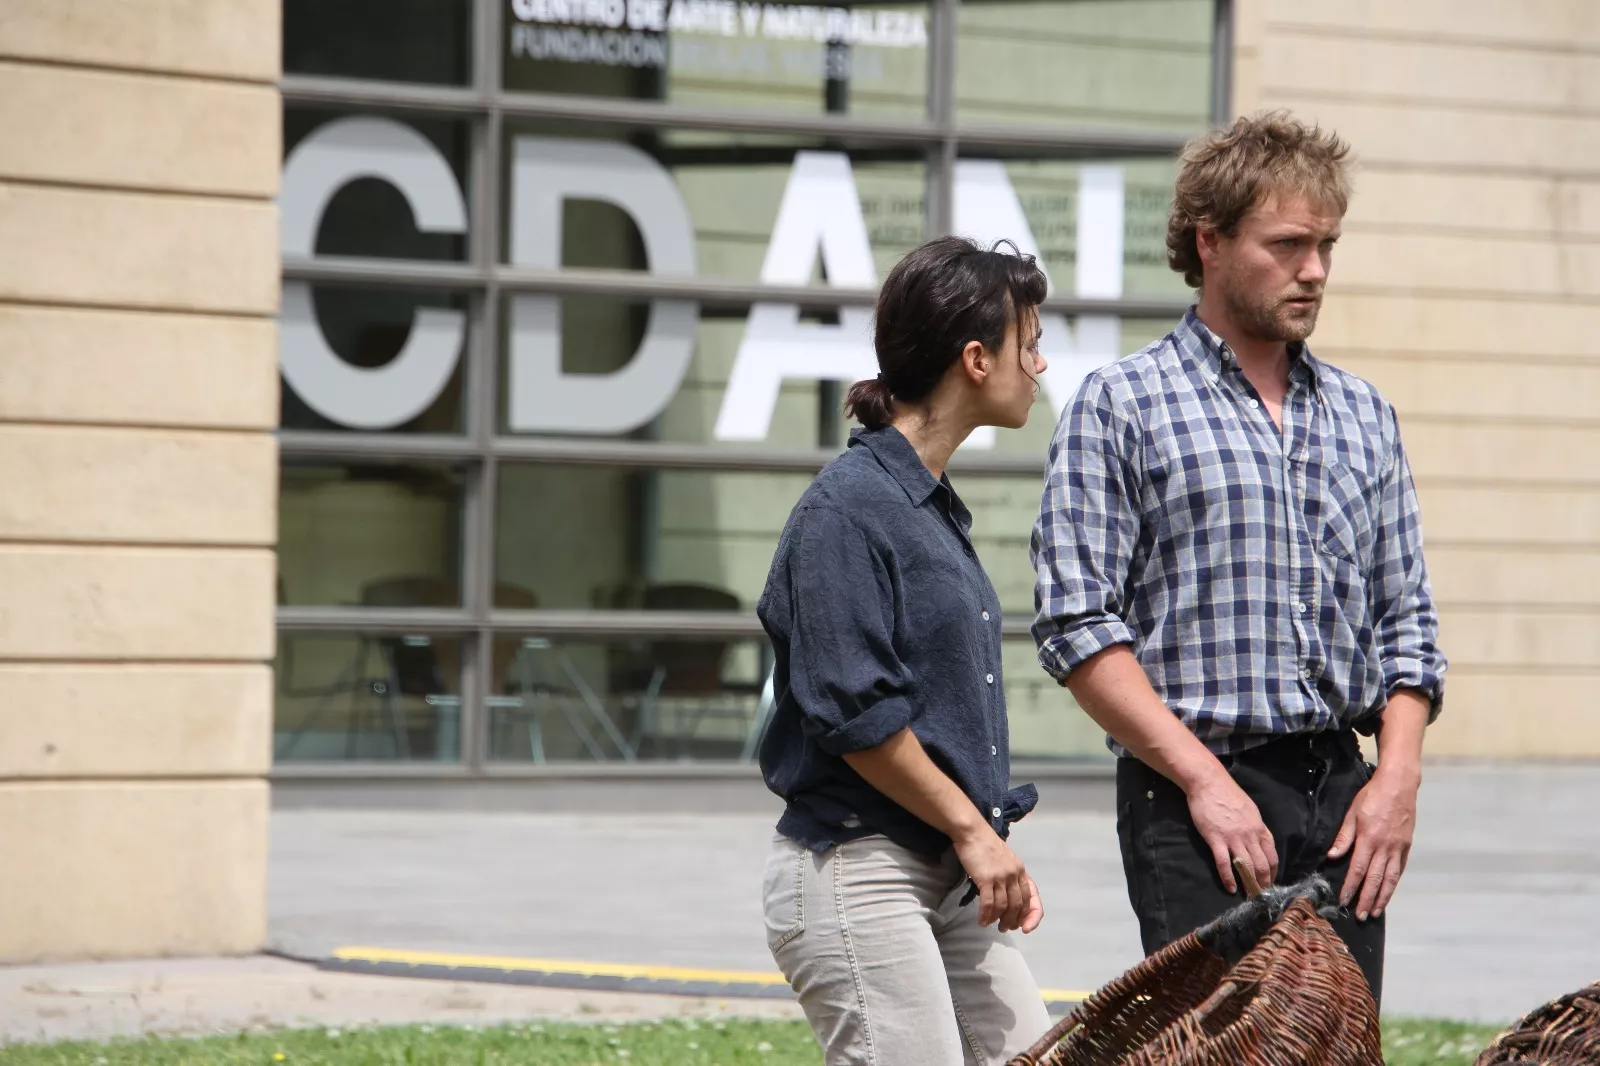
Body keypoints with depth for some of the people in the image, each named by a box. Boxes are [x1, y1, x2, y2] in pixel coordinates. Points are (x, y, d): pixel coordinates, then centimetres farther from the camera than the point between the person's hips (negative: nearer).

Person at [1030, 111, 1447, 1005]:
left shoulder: (1364, 414, 17)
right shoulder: (1122, 406, 0)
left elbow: (1406, 621, 18)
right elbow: (1077, 624, -7)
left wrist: (1397, 777, 2)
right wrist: (1203, 779, -13)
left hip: (1344, 798, 5)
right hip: (1197, 800, -5)